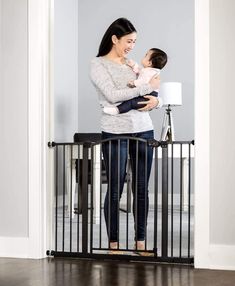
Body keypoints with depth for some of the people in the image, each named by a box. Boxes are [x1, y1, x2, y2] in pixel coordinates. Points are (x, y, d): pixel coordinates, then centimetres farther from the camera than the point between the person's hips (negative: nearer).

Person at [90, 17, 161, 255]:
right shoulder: (98, 64, 0)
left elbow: (154, 93, 18)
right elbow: (112, 95, -14)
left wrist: (155, 100, -6)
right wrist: (147, 88, -10)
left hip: (143, 131, 5)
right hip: (115, 133, -5)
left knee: (141, 189, 6)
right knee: (115, 189, 0)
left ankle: (140, 241, 15)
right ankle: (113, 242, 10)